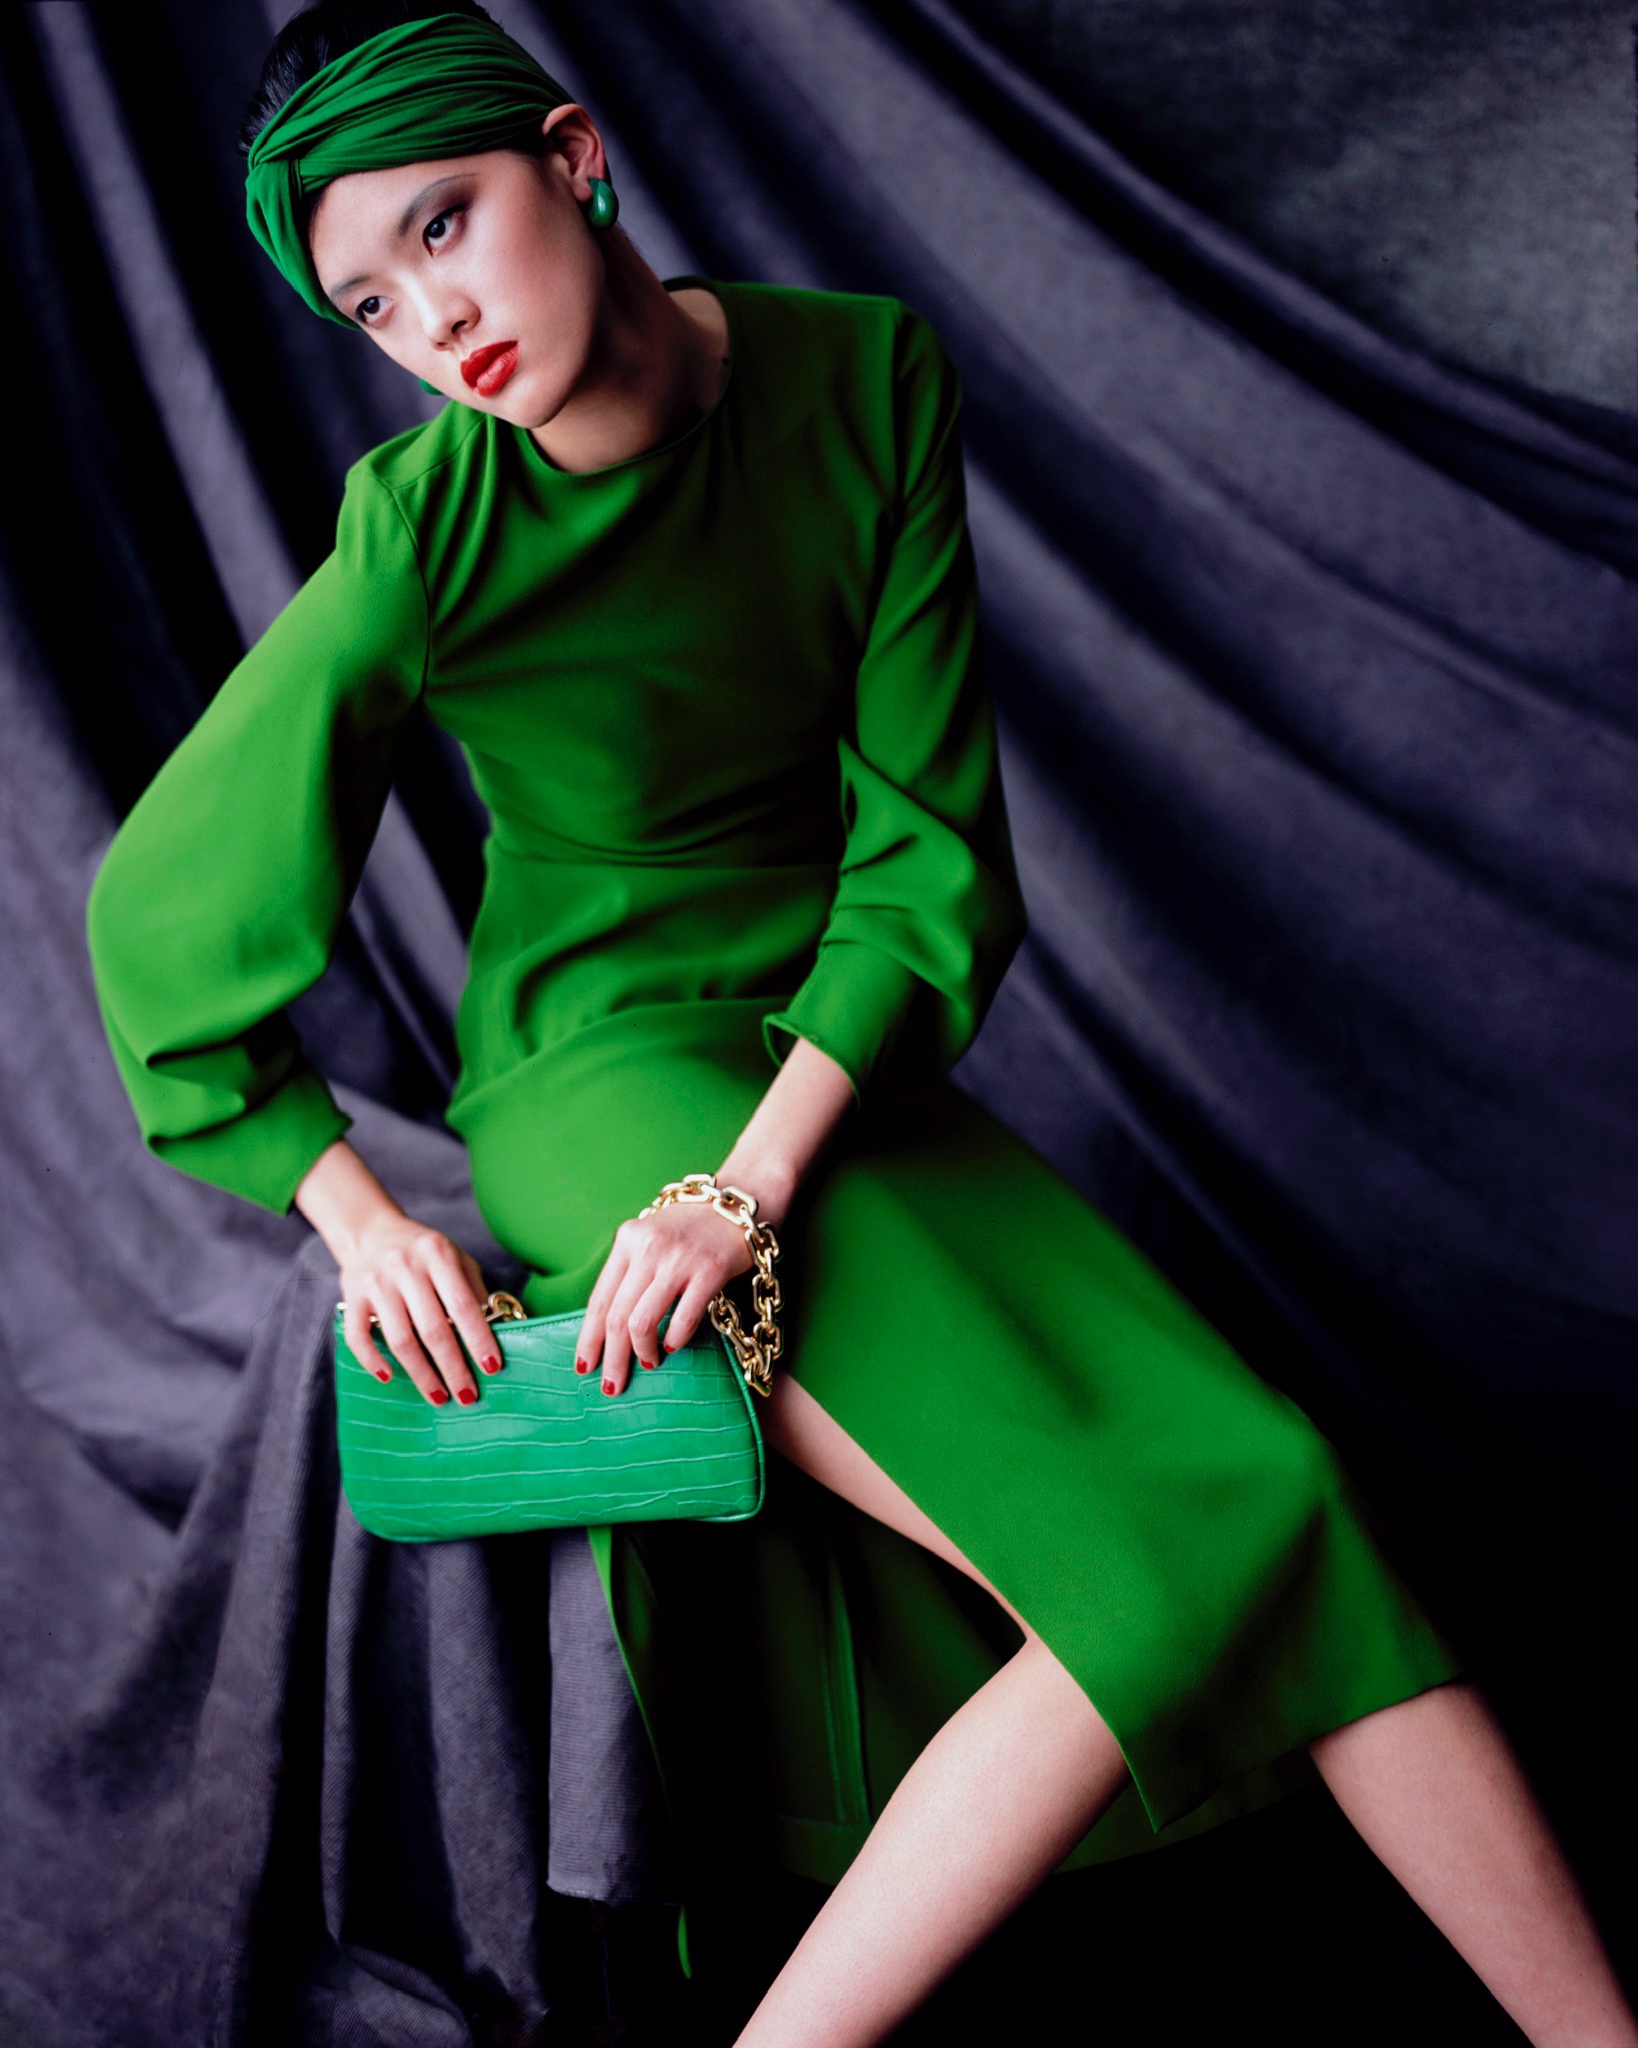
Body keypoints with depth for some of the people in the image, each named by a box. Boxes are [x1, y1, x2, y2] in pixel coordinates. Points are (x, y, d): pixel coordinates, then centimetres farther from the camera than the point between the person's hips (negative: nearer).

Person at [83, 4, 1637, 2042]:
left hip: (842, 1058, 4)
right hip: (603, 1083, -4)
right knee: (1160, 1582, -19)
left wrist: (754, 1178, -19)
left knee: (1274, 1496, -12)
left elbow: (928, 828, -9)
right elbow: (159, 905, -4)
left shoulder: (866, 375, -8)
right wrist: (359, 1216, -8)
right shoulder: (429, 533, -15)